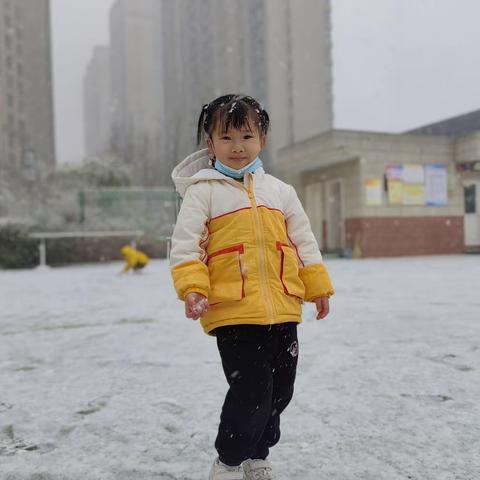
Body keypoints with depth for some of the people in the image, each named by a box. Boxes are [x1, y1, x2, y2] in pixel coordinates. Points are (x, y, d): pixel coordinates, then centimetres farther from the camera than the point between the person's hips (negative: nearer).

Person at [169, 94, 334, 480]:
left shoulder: (280, 191, 14)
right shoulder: (203, 190, 1)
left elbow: (304, 242, 17)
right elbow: (185, 245, -6)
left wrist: (318, 287, 14)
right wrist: (192, 288, -18)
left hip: (283, 311, 6)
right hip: (233, 312, -5)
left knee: (280, 389, 14)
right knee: (252, 390, -6)